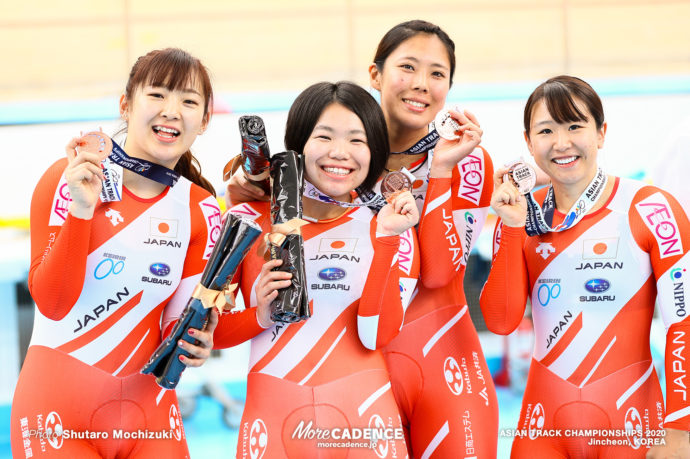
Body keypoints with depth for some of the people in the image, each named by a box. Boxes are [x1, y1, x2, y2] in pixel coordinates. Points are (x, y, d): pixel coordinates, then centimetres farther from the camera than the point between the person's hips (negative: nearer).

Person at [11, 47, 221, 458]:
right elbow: (52, 301, -14)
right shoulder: (68, 179, -9)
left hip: (148, 406, 3)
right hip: (58, 407, -3)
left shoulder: (202, 213, 1)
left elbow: (179, 320, 6)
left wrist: (191, 344, -16)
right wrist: (81, 208, -25)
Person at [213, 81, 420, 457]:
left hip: (363, 416, 0)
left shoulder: (393, 229, 5)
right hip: (272, 417, 0)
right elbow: (207, 329, 3)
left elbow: (376, 335, -8)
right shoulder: (250, 220, 3)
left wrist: (385, 239, -13)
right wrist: (260, 317, -14)